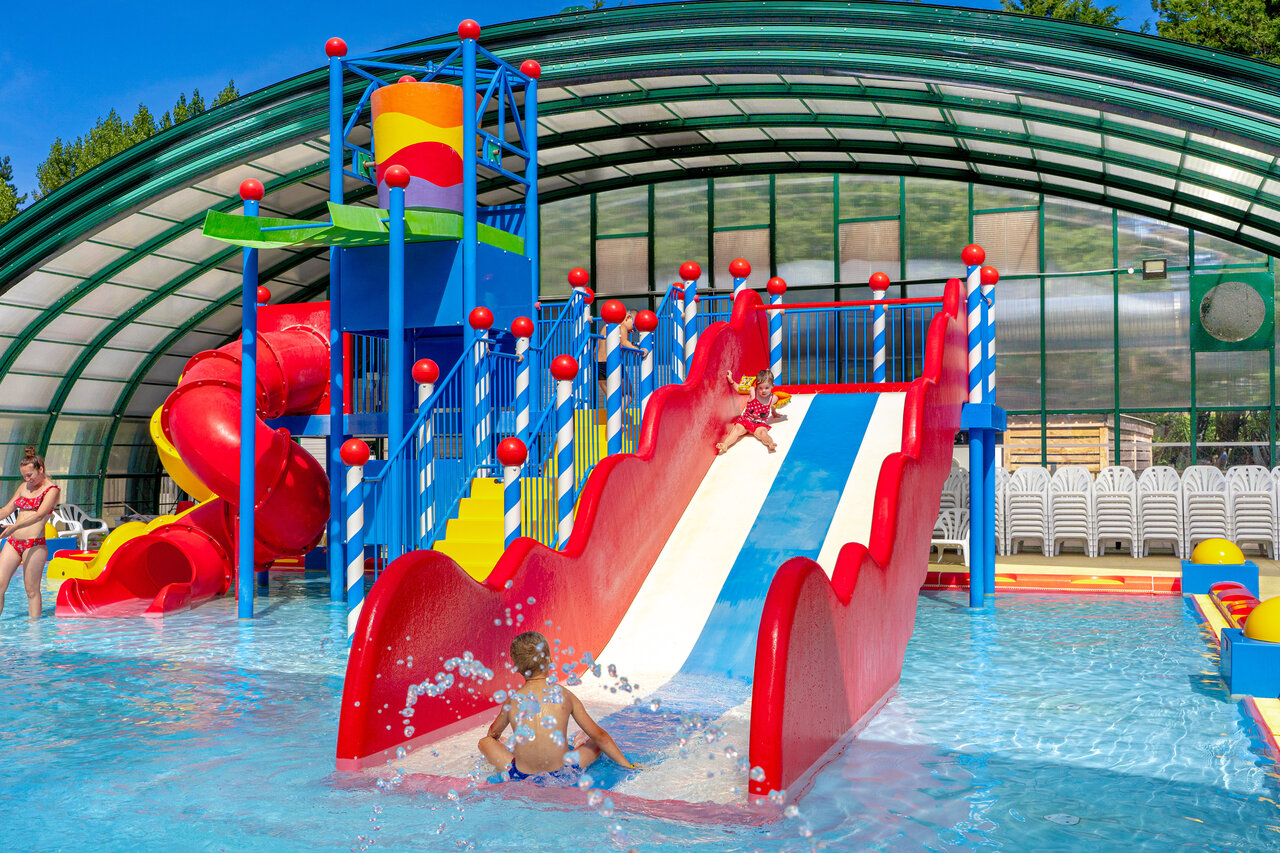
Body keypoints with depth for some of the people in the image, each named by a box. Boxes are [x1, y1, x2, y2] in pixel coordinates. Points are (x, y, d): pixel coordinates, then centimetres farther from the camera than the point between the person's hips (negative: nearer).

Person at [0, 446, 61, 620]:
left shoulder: (51, 490, -4)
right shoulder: (24, 487, 16)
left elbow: (39, 515, -20)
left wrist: (15, 526, -32)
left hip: (34, 544, -7)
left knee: (32, 589, -3)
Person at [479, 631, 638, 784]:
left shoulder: (512, 700, -2)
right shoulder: (564, 695, -5)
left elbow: (493, 733, 20)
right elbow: (599, 736, 3)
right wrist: (627, 765, 15)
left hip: (521, 777, 1)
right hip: (563, 777, -1)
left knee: (484, 742, 22)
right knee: (598, 743, 22)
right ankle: (578, 743, 52)